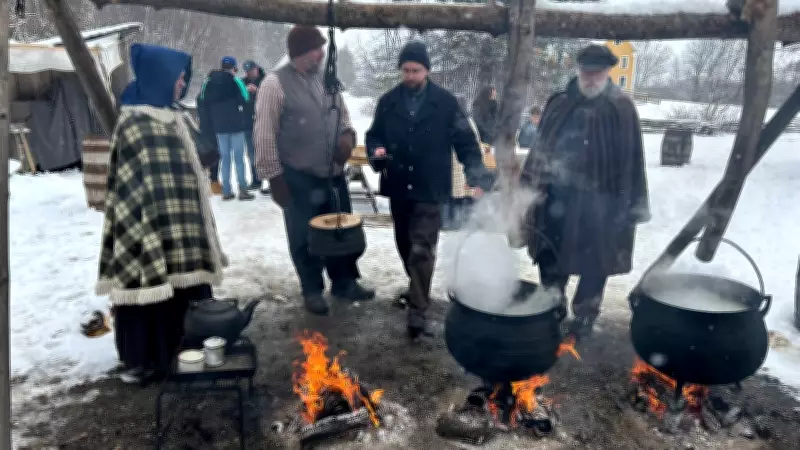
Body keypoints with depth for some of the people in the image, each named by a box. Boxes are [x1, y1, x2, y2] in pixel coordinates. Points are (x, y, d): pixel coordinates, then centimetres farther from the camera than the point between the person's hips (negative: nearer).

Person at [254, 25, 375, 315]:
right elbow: (264, 136, -11)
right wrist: (274, 176, -12)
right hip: (299, 179, -5)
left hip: (334, 173, 6)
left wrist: (347, 135, -4)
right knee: (305, 238, 9)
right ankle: (312, 290, 27)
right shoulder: (275, 84, -11)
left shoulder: (327, 79, 7)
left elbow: (342, 114, 18)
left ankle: (344, 283, 33)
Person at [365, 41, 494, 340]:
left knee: (421, 250, -10)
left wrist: (478, 178, -14)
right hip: (398, 187, 4)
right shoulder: (388, 102, 4)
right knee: (405, 246, 18)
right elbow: (374, 135, 13)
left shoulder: (445, 102, -5)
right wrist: (376, 151, -10)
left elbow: (466, 143, -3)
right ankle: (418, 290, 40)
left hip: (430, 189, -4)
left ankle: (418, 311, -6)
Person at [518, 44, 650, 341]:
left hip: (598, 202, -4)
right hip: (556, 197, 4)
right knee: (550, 261, 15)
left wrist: (632, 205, -9)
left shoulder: (621, 109, -7)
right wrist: (530, 184, 11)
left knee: (594, 265, 8)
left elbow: (630, 160, -8)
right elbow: (541, 147, 11)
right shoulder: (559, 104, 4)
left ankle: (584, 317, 25)